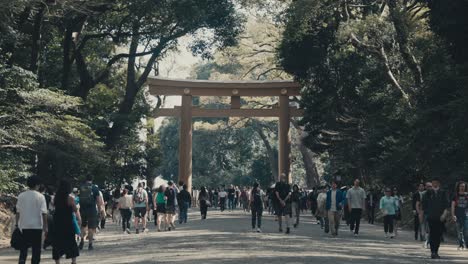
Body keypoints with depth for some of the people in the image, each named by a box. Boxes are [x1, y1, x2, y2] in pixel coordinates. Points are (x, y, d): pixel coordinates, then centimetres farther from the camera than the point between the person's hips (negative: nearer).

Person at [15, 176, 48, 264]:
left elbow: (18, 212, 3)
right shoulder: (40, 197, -7)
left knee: (23, 248, 10)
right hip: (36, 226, -3)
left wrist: (17, 224, 12)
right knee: (36, 249, 7)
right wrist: (45, 227, -4)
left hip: (24, 226, 3)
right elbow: (44, 213, -9)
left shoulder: (21, 196, 2)